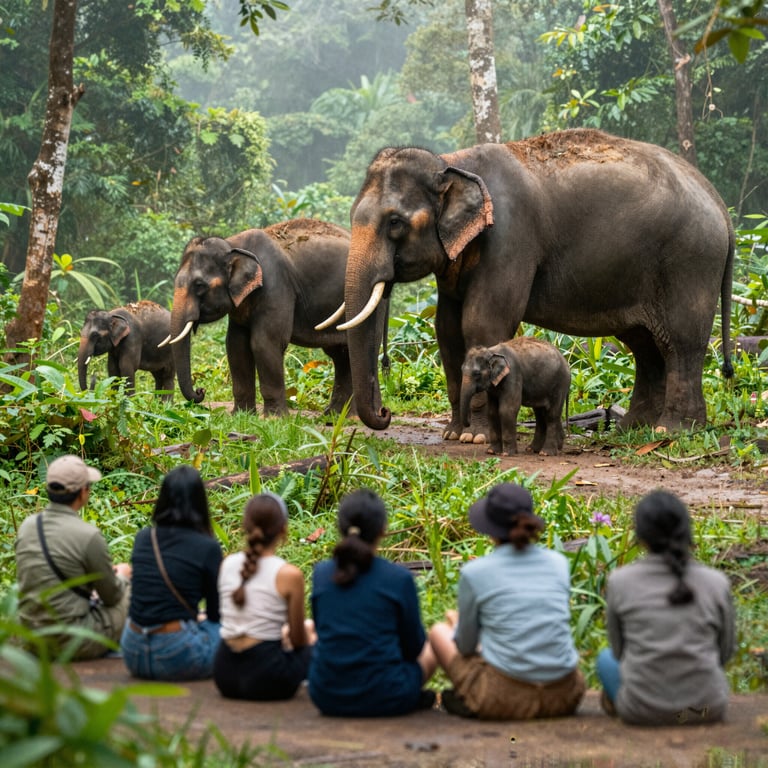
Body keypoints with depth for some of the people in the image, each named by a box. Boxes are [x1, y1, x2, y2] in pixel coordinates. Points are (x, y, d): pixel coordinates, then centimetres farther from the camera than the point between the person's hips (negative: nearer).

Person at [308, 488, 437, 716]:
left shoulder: (321, 573, -2)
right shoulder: (398, 578, -12)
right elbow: (413, 647, 0)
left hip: (326, 698, 3)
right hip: (382, 701, -3)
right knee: (430, 648, 27)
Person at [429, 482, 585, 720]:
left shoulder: (474, 573, -7)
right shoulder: (559, 563, 3)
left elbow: (466, 646, 4)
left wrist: (456, 623, 28)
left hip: (506, 698, -3)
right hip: (564, 698, 3)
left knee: (439, 631, 23)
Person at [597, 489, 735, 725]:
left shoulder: (620, 582, -8)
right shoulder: (716, 582, -6)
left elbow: (619, 650, 6)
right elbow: (725, 651, 7)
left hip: (643, 711, -2)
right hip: (708, 707, 2)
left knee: (606, 658, 33)